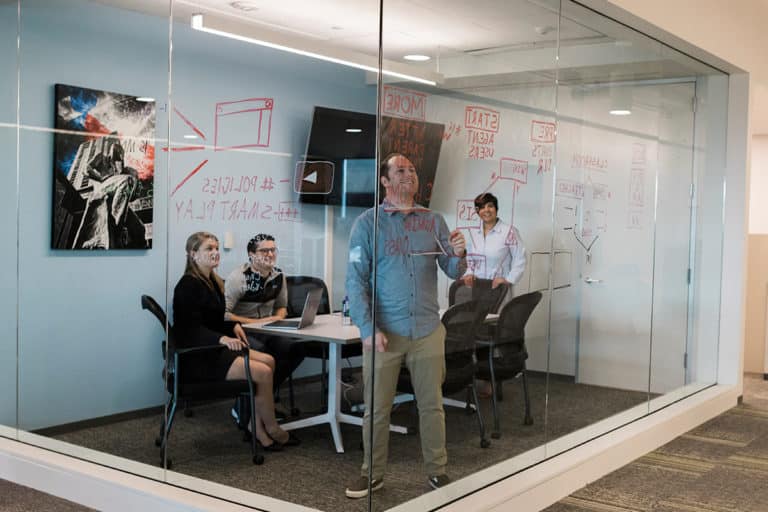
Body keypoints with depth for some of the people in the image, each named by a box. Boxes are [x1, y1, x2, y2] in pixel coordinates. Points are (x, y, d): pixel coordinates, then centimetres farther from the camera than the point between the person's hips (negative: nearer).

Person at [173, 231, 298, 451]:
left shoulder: (212, 282, 16)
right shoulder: (188, 285, -13)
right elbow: (191, 329, -21)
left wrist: (233, 326, 4)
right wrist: (222, 338, -35)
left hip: (213, 350, 10)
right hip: (199, 357, -10)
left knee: (268, 361, -10)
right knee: (263, 372, -20)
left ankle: (257, 428, -10)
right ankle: (271, 429, 0)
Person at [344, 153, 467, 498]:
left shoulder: (433, 221, 8)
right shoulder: (368, 222, -2)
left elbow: (453, 273, 8)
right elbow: (356, 280, -7)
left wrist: (458, 255, -16)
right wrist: (368, 329, -16)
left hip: (428, 330, 3)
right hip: (383, 331, -2)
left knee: (432, 405, 10)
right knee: (377, 408, 5)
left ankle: (437, 470, 22)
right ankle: (373, 474, 19)